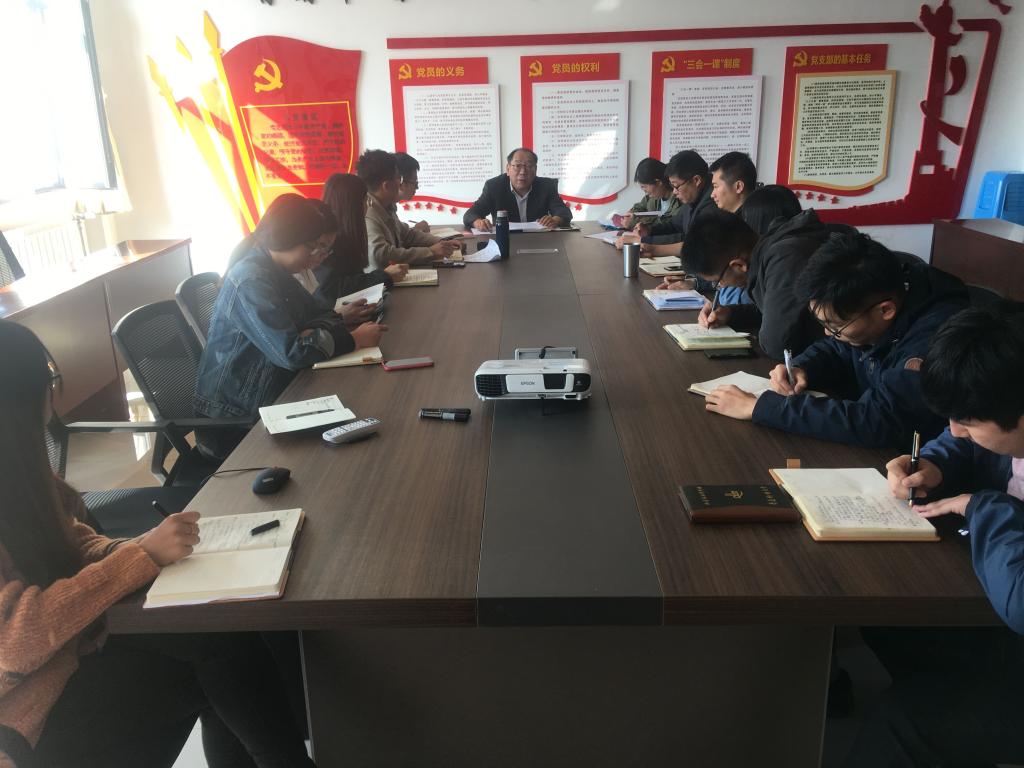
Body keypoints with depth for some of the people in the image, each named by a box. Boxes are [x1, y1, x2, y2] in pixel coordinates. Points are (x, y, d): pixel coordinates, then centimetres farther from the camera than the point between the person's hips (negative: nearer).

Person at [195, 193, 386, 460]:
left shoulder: (277, 272, 6)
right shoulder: (251, 282, -22)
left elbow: (319, 313, 9)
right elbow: (291, 352, -30)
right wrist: (353, 340, -20)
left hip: (272, 394, 8)